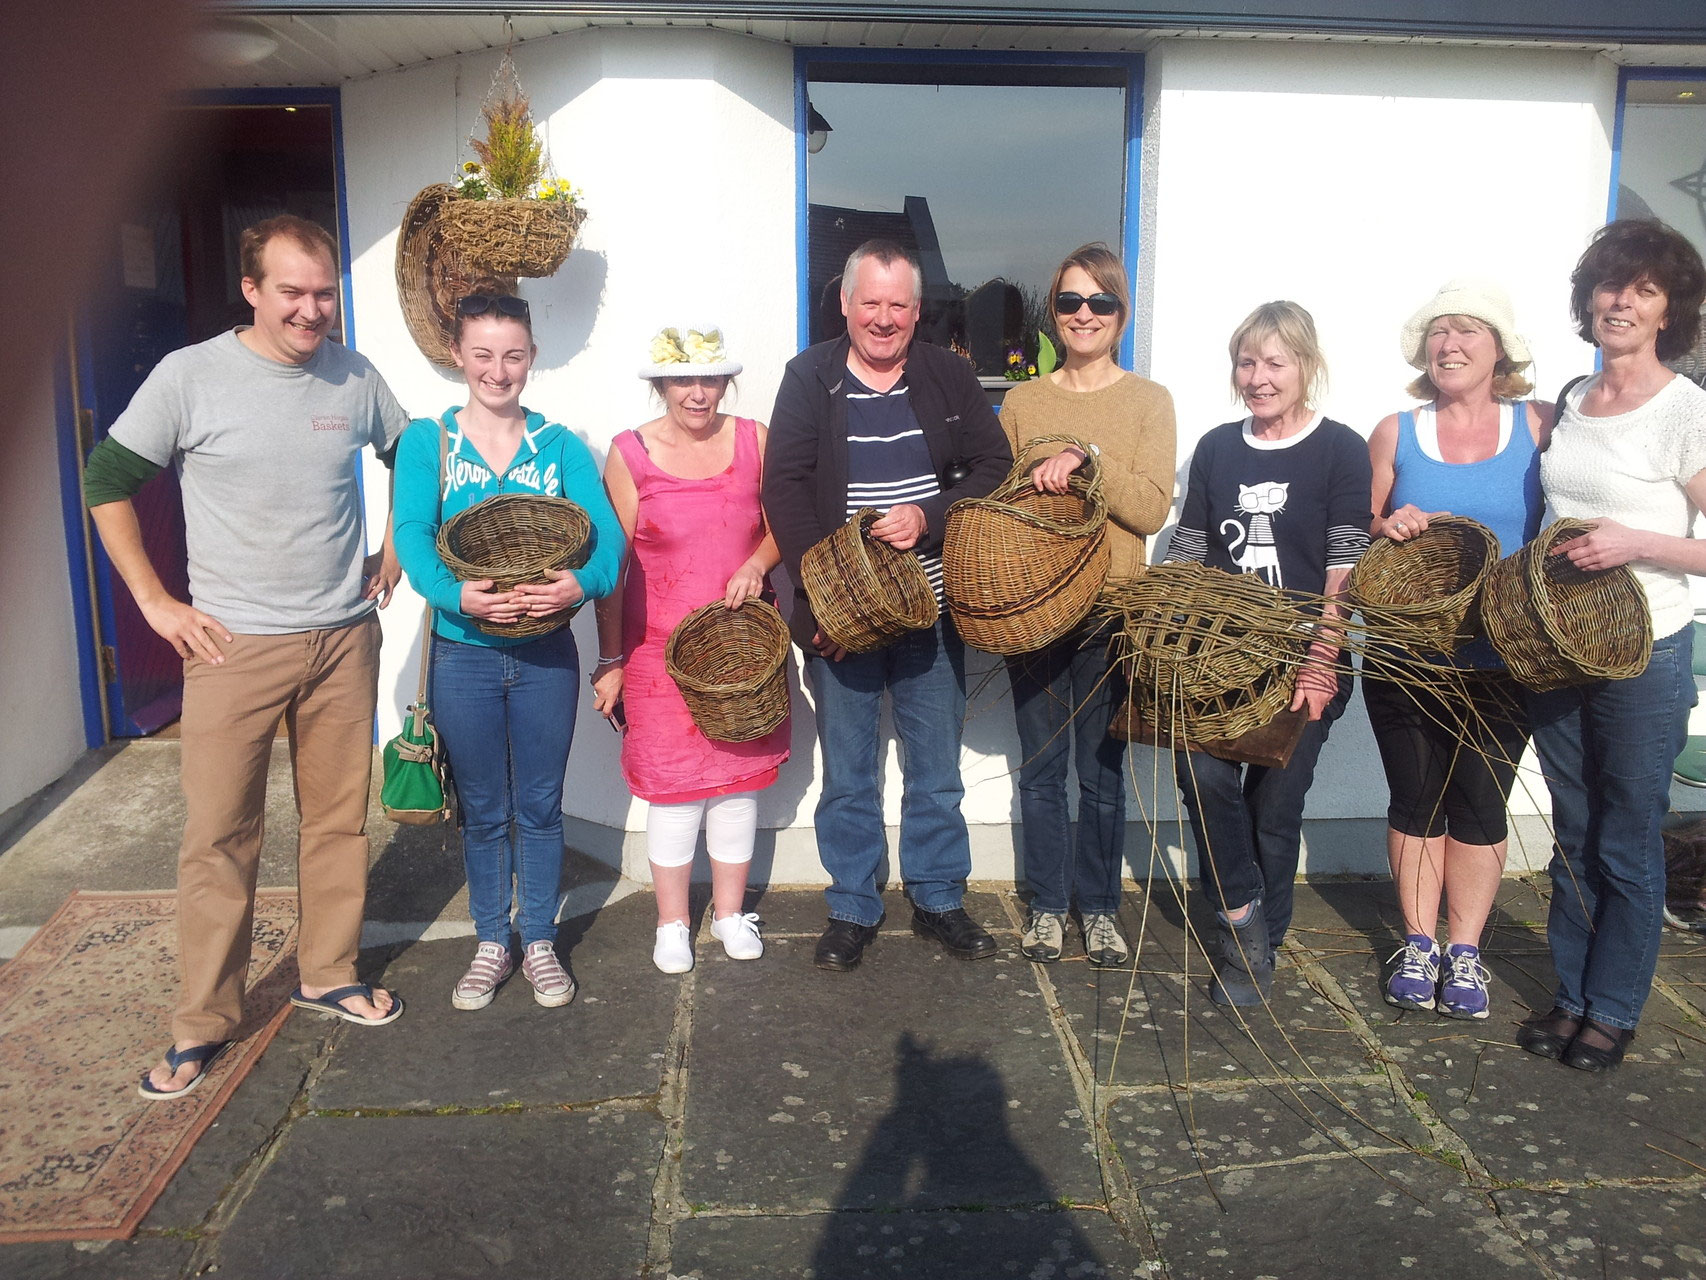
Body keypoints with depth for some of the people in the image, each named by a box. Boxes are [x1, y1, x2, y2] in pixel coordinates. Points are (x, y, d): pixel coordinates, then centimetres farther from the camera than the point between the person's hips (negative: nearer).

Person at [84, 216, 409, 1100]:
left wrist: (392, 555, 13)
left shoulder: (355, 378, 2)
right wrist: (156, 603, -3)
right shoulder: (190, 376, -7)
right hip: (233, 645, -3)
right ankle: (204, 1023, 17)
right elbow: (107, 482, 0)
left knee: (339, 819, 11)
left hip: (344, 639, 3)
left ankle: (328, 975, 30)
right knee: (218, 836, 2)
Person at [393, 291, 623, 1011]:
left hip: (545, 653, 1)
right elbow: (412, 535, -15)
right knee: (482, 811, 14)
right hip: (463, 653, 0)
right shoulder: (425, 441, -1)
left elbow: (605, 531, -12)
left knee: (539, 806, 12)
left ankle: (539, 944, 29)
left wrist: (584, 581, -34)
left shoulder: (560, 446, 1)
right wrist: (457, 594, -34)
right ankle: (491, 944, 32)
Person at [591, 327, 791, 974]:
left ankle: (731, 910, 28)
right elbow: (611, 564, -2)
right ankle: (672, 922, 22)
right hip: (661, 647, -2)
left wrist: (757, 563, -10)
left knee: (739, 774, 10)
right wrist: (610, 661, -3)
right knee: (672, 783, 3)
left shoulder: (754, 440, 2)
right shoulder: (629, 453, -4)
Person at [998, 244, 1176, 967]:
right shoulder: (1020, 403, 8)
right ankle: (1048, 903, 25)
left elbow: (1152, 509, -9)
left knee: (1102, 769, 7)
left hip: (1111, 612, -1)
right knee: (1041, 767, 9)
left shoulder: (1149, 401, 2)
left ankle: (1099, 906, 24)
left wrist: (1086, 457, -23)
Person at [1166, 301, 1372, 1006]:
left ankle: (1258, 950, 23)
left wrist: (1319, 662, -16)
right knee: (1201, 769, -18)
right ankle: (1241, 913, 4)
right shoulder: (1216, 448, 10)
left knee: (1275, 805, 3)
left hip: (1301, 661, -3)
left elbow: (1344, 569, -7)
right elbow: (1187, 552, 12)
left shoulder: (1341, 450, -2)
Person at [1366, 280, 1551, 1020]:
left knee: (1480, 802, 7)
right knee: (1416, 799, 9)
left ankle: (1465, 952, 22)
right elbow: (1357, 535, 8)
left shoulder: (1539, 426, 1)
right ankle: (1417, 945, 24)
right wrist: (1387, 528, -13)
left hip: (1503, 662, -1)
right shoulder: (1395, 433, 4)